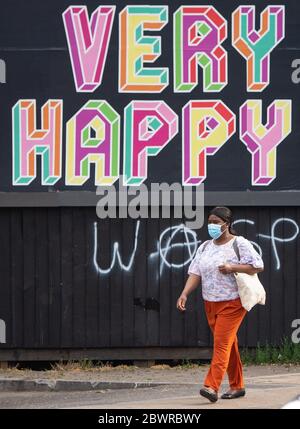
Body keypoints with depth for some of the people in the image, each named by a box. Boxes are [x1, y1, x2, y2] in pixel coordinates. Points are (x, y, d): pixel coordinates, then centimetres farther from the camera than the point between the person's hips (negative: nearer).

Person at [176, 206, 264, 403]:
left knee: (222, 343, -15)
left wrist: (232, 267, -19)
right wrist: (184, 294, -8)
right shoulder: (205, 247, 13)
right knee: (228, 344, 13)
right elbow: (195, 273, 7)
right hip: (211, 303, 6)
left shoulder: (240, 244, -5)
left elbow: (258, 266, -8)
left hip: (233, 303, -6)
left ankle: (212, 387, -23)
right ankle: (237, 386, 21)